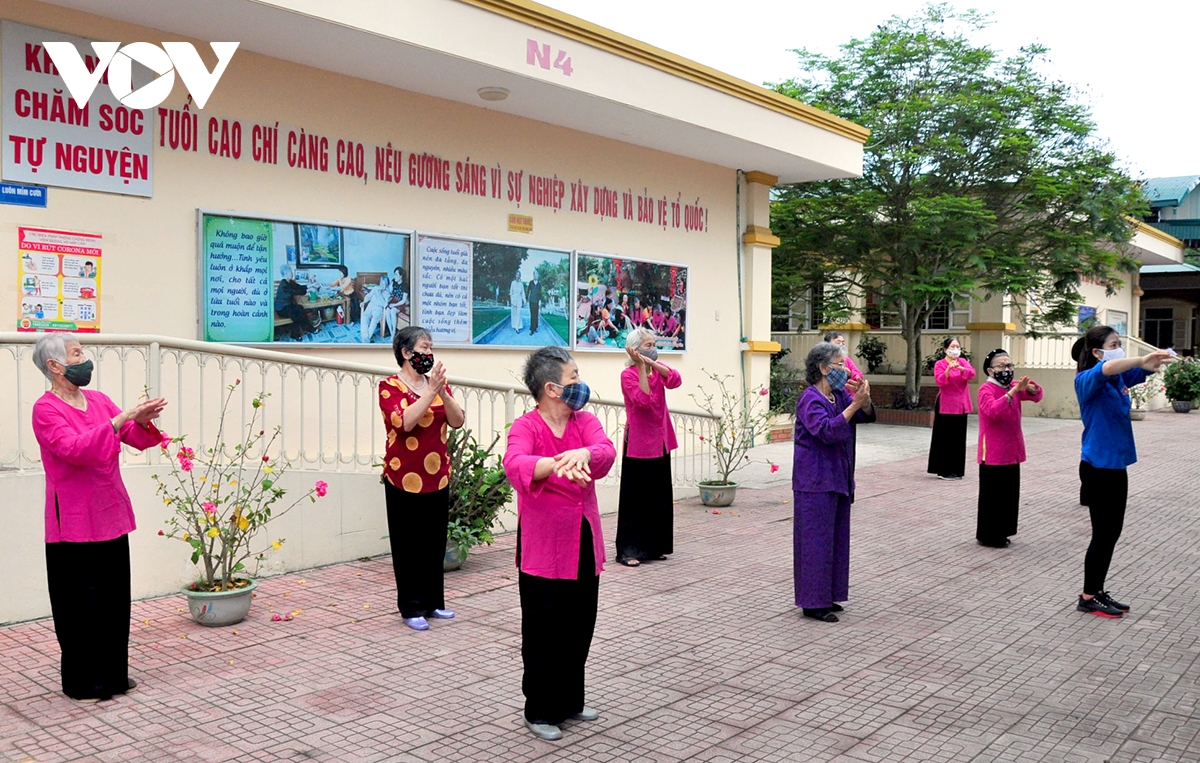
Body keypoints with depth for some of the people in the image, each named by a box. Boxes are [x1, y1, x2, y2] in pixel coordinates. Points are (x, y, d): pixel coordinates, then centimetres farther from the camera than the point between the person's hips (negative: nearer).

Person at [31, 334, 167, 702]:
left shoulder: (98, 399, 9)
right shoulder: (46, 409, -10)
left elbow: (136, 438, 10)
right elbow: (75, 450, -24)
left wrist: (144, 421, -12)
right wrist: (122, 418, -28)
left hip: (111, 516, 6)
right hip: (74, 523, -6)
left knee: (116, 598, 12)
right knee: (82, 603, 2)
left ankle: (113, 674, 25)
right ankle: (83, 682, 16)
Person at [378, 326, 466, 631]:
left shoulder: (438, 383, 10)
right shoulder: (390, 386, -6)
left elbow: (457, 421, -1)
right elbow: (405, 422, -22)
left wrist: (443, 392, -16)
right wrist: (430, 391, -23)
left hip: (437, 477, 5)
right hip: (404, 479, -5)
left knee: (435, 542, 11)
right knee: (408, 545, 2)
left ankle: (433, 601, 22)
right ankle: (412, 608, 11)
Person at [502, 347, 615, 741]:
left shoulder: (586, 422, 4)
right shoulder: (526, 427, -11)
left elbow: (607, 452, -17)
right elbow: (515, 464, -32)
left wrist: (583, 454, -40)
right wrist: (557, 465, -51)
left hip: (584, 545, 6)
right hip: (542, 549, -5)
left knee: (580, 628, 16)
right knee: (543, 633, 4)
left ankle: (570, 701, 35)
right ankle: (540, 712, 22)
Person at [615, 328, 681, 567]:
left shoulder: (657, 369, 9)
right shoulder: (628, 374, -10)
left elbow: (675, 381, -11)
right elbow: (644, 400, -25)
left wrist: (651, 363, -20)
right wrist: (641, 366, -24)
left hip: (660, 442, 7)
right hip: (639, 444, -7)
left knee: (660, 497, 12)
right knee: (636, 498, -2)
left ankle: (654, 546, 23)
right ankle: (628, 550, 5)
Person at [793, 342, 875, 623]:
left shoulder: (840, 395, 10)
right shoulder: (810, 399, -14)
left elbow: (867, 416, 3)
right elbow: (827, 430, -27)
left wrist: (864, 400, -17)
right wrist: (855, 404, -27)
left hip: (838, 479, 9)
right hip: (816, 481, -9)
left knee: (835, 538, 13)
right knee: (816, 539, -4)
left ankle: (826, 596, 24)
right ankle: (813, 602, 3)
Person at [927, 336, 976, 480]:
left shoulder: (962, 362, 11)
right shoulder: (940, 364, -3)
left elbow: (972, 373, -7)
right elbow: (940, 381, -18)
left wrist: (961, 368, -26)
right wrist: (949, 369, -32)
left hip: (961, 406, 5)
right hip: (946, 406, -5)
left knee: (959, 438, 8)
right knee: (945, 438, -4)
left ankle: (956, 470, 15)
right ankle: (943, 470, 1)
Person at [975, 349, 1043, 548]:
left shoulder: (1013, 387, 9)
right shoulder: (986, 389, -13)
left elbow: (1036, 396, 11)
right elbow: (992, 410, -30)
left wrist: (1030, 387, -12)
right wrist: (1013, 392, -36)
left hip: (1012, 453, 8)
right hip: (992, 455, -8)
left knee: (1010, 494, 13)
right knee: (991, 496, 0)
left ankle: (1001, 533, 24)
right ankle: (987, 536, 9)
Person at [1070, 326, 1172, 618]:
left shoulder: (1119, 378, 9)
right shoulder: (1087, 380, -14)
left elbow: (1143, 371, -1)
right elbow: (1105, 369, -35)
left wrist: (1159, 359, -22)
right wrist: (1142, 360, -45)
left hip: (1116, 464, 8)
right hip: (1097, 465, -8)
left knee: (1112, 532, 13)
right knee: (1103, 533, -1)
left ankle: (1098, 591, 24)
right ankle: (1088, 597, 11)